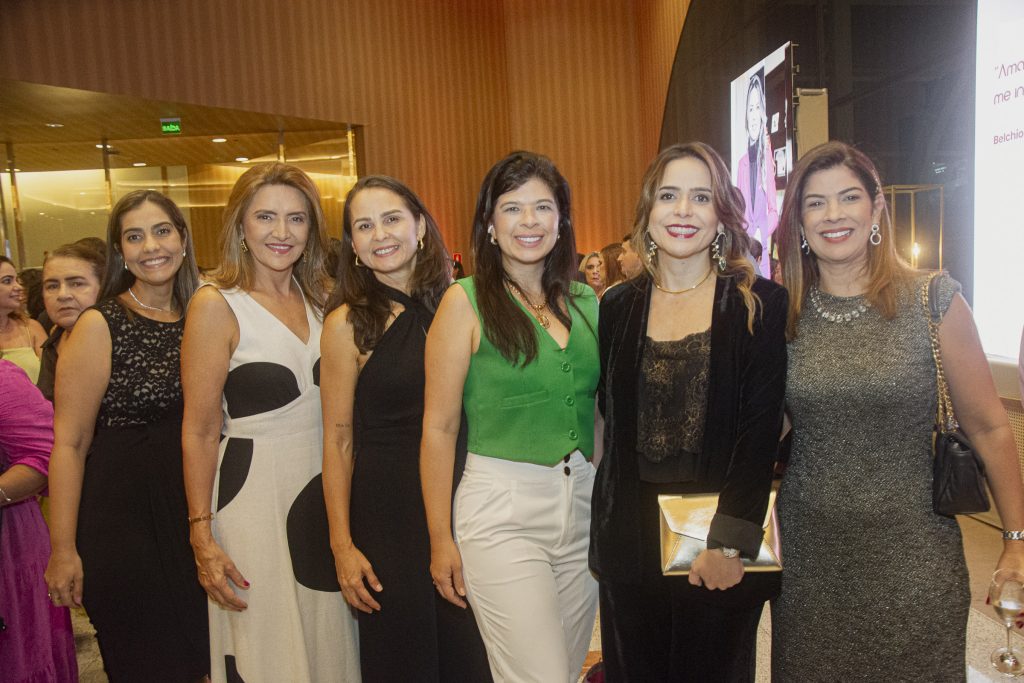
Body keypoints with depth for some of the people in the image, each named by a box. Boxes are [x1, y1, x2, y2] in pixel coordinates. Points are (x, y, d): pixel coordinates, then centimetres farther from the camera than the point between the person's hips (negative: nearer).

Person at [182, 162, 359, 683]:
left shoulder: (319, 298, 7)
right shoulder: (216, 305, -10)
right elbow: (199, 431, -8)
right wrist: (201, 536, -10)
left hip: (326, 491, 5)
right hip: (254, 493, -5)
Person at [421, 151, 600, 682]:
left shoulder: (585, 301, 7)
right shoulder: (467, 301, -7)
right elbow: (439, 427, -6)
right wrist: (440, 538, -6)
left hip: (585, 503, 5)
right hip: (502, 510, -5)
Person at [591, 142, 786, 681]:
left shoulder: (760, 304, -5)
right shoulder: (618, 308, 4)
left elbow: (761, 430, -10)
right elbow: (611, 417, 9)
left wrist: (731, 540, -17)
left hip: (723, 543, -2)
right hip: (631, 539, 3)